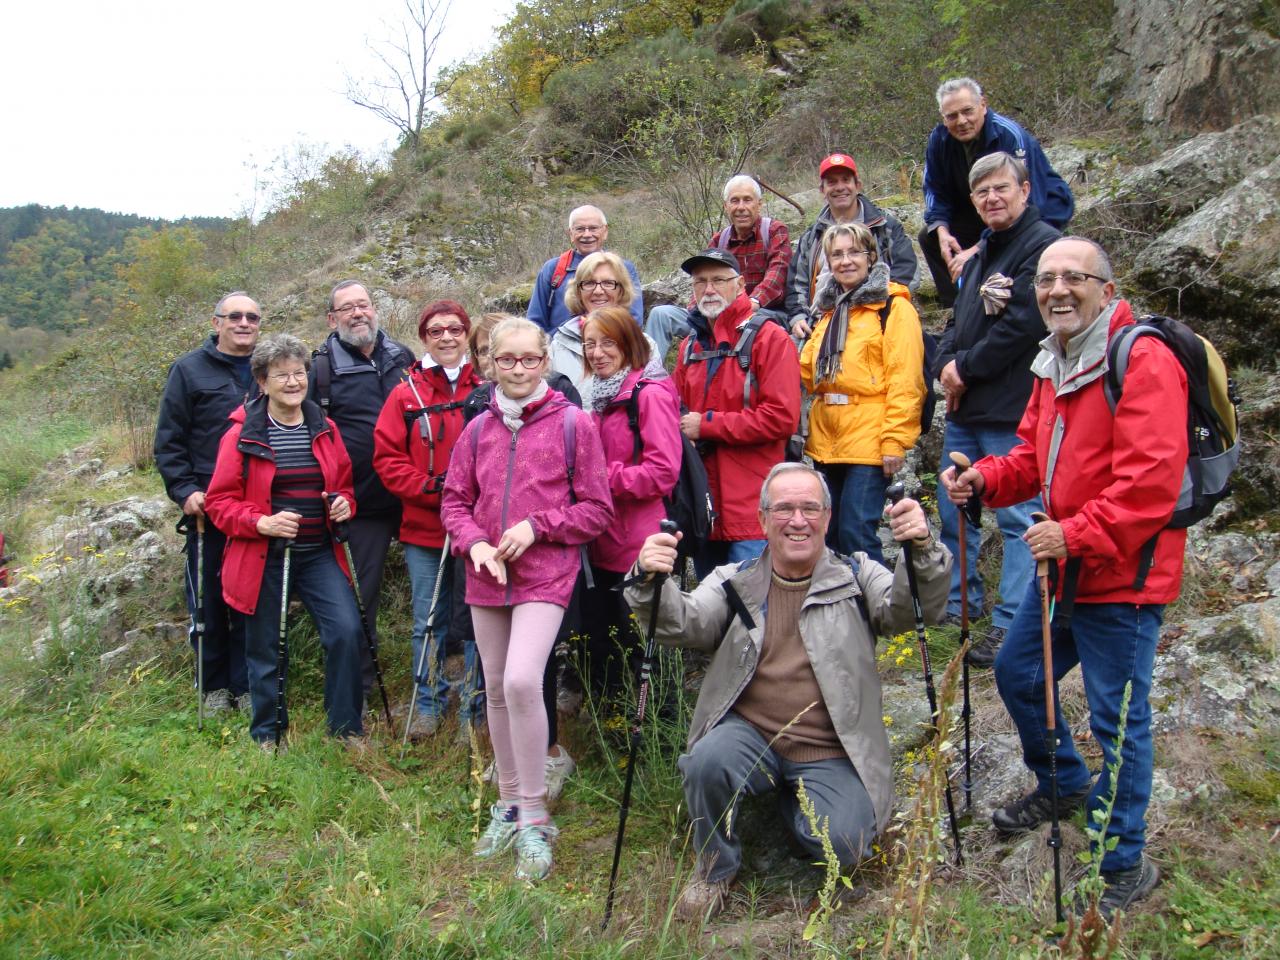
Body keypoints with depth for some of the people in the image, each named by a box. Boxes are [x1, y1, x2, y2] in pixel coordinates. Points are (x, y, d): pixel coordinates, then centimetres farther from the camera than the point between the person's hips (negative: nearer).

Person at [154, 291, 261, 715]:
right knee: (207, 598, 5)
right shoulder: (189, 370, 2)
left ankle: (247, 686, 17)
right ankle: (214, 686, 20)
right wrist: (185, 490, -10)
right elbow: (168, 441, 1)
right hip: (207, 506, -1)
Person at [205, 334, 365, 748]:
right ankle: (267, 736, 31)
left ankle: (346, 730, 6)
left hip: (319, 554, 3)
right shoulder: (242, 433, -6)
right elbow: (219, 502, -5)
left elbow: (344, 484, 18)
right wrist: (262, 523, -21)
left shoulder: (325, 428, 6)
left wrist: (344, 504, -4)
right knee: (266, 650, 8)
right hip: (263, 558, -2)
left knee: (346, 631, -12)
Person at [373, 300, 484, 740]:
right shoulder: (406, 394, 4)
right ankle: (429, 705, 27)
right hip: (423, 527, 1)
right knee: (428, 622, 10)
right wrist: (430, 487, -12)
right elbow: (386, 458, 1)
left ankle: (474, 710, 19)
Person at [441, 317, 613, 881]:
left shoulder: (572, 423, -2)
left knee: (522, 680, -21)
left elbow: (597, 510, -2)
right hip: (486, 577, 5)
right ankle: (509, 803, 30)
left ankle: (534, 819, -6)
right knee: (496, 689, 12)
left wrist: (536, 526, -13)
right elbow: (454, 501, 13)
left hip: (545, 574, -5)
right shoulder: (478, 429, 10)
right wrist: (475, 542, -6)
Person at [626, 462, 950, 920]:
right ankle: (715, 868, 0)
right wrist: (651, 582, -29)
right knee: (705, 762, -30)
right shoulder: (734, 582, 7)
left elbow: (915, 609, -11)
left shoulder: (857, 577, 6)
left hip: (831, 753, 0)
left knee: (843, 844, -22)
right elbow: (682, 624, -7)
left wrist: (922, 550, -32)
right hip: (751, 735, 0)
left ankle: (792, 802, 15)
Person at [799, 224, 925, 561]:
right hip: (827, 441, 8)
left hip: (869, 441, -8)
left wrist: (895, 440, -18)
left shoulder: (893, 306, -5)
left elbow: (905, 380, -12)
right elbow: (808, 370, 22)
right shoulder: (830, 309, 18)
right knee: (829, 533, 13)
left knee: (857, 533, -9)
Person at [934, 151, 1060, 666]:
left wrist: (966, 368, -10)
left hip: (1012, 410, -9)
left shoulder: (1043, 245, -9)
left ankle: (1011, 624, 4)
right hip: (965, 409, 10)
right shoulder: (981, 252, 20)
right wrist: (946, 366, 1)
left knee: (1018, 517, -3)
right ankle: (960, 603, 30)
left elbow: (1023, 324, -19)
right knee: (952, 511, 16)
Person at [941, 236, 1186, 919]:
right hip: (1062, 567, 9)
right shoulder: (1053, 364, 11)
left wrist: (1075, 536, -27)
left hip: (1121, 579, -9)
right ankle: (1066, 784, 46)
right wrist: (984, 479, -1)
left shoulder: (1143, 361, -18)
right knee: (1016, 672, 21)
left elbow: (1150, 481, -26)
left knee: (1117, 718, 0)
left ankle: (1124, 866, 19)